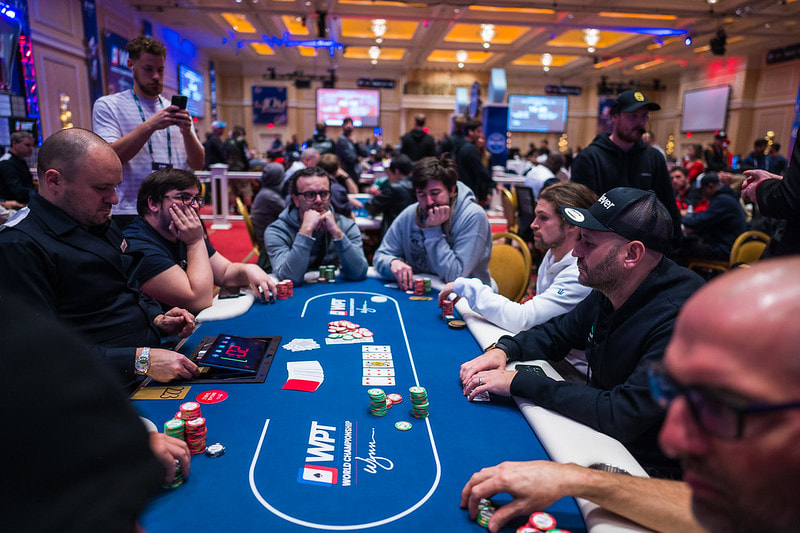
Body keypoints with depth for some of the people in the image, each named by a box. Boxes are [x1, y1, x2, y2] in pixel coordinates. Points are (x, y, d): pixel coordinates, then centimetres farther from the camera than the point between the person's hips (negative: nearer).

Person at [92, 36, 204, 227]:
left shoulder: (174, 109, 15)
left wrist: (187, 132, -11)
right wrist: (150, 125, -19)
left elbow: (197, 164, 7)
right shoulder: (108, 105, 4)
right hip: (131, 212, -3)